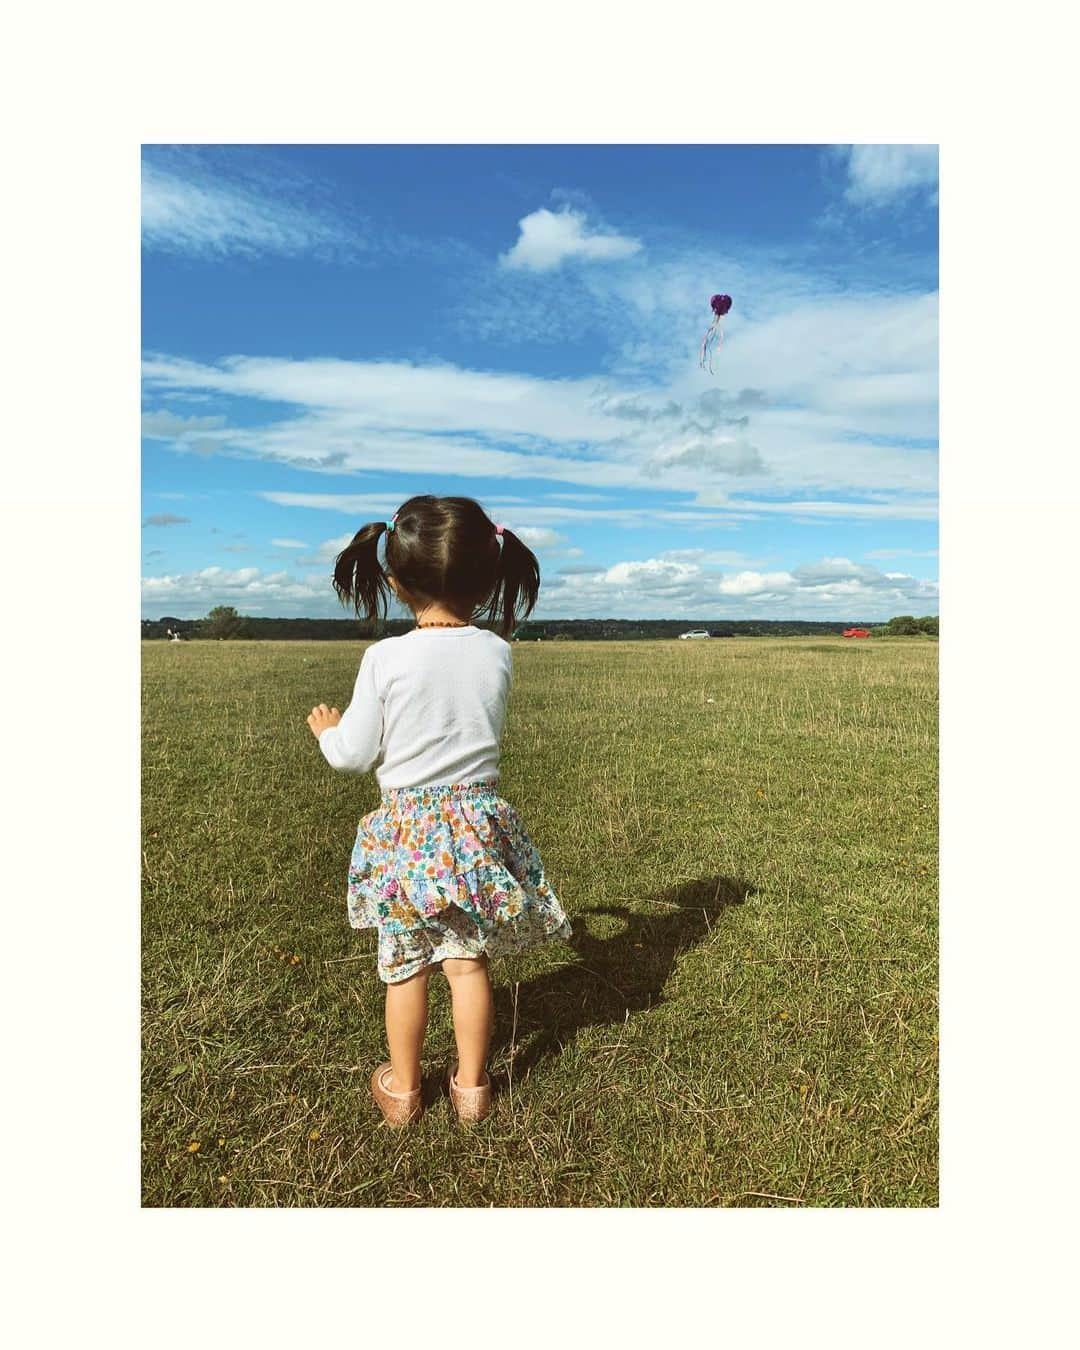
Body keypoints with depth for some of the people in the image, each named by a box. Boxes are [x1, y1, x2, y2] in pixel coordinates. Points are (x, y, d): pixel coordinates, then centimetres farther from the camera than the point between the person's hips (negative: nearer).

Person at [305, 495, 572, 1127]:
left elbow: (355, 753, -6)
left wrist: (328, 729, 15)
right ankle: (472, 1085, 31)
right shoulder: (496, 652, -7)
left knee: (405, 965, 15)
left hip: (406, 827, -2)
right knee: (470, 961, 16)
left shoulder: (385, 658, -16)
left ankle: (402, 1087, 33)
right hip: (479, 822, 2)